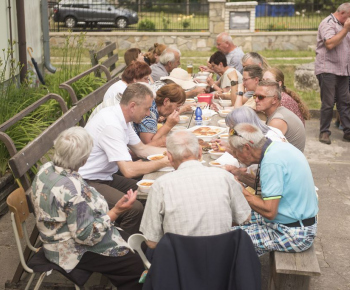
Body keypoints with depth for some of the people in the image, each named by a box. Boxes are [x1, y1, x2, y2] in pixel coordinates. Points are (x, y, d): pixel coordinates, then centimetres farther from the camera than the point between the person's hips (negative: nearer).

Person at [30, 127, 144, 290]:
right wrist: (116, 211, -27)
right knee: (137, 265, -7)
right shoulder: (72, 189, -34)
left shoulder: (46, 169, -7)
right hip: (74, 251, -10)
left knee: (130, 239, 16)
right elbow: (86, 235, -27)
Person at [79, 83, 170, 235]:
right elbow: (129, 170, -29)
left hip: (106, 176, 10)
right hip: (89, 182, -10)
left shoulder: (120, 118, 4)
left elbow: (141, 149, 17)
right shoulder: (111, 124, -26)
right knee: (134, 208, -25)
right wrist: (163, 162, -18)